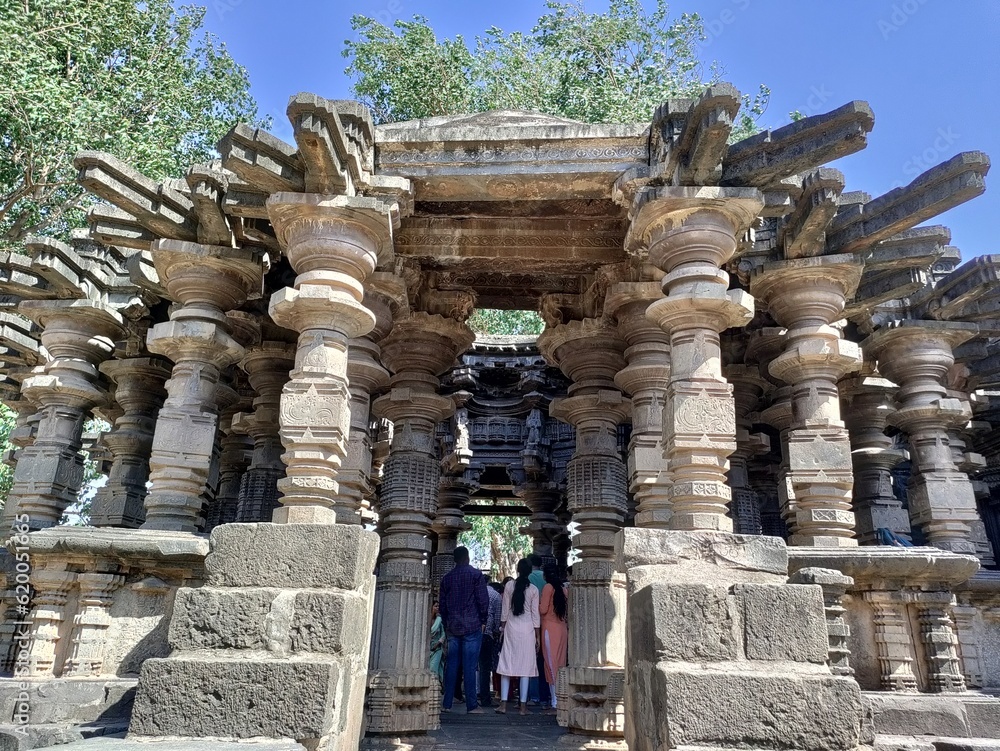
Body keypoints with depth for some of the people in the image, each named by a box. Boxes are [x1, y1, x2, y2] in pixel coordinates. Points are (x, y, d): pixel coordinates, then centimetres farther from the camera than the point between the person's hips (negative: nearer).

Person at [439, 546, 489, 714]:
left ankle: (446, 703, 9)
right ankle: (471, 705, 0)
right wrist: (483, 621, 3)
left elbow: (442, 604, 14)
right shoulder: (476, 574, -3)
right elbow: (483, 600, -7)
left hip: (452, 627, 4)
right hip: (472, 626, -4)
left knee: (451, 665, 8)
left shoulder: (447, 577, 10)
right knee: (470, 666, -3)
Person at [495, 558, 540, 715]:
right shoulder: (534, 589, -3)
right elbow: (535, 614, 0)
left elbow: (505, 610, 1)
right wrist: (537, 636, 6)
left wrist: (502, 627, 11)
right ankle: (523, 706, 6)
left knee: (507, 664, 6)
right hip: (527, 629, 0)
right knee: (525, 665, 4)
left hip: (511, 627, 1)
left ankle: (503, 704, 4)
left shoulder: (509, 586, -2)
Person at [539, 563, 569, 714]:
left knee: (552, 664, -3)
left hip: (550, 628, -6)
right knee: (560, 665, 11)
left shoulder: (548, 587, -8)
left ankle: (555, 704, -2)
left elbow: (543, 610, -10)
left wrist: (537, 604, 8)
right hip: (562, 628, 6)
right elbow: (566, 610, 14)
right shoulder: (563, 588, 10)